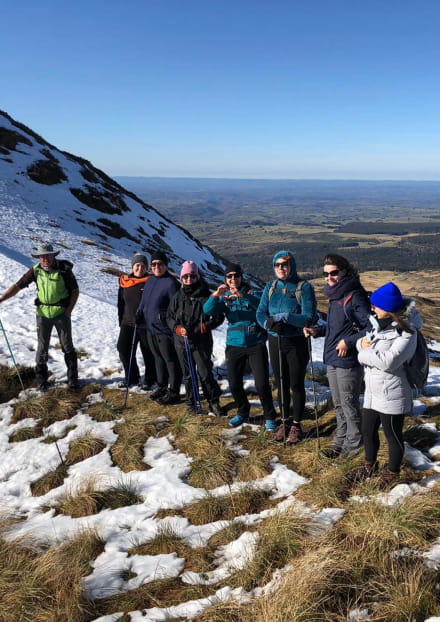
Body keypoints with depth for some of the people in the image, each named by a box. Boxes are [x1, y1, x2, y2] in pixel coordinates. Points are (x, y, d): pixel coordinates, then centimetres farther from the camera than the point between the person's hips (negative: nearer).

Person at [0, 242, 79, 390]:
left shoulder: (64, 270, -11)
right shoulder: (36, 270, -5)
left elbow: (75, 291, -4)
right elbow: (18, 286, -5)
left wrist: (68, 311, -11)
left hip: (61, 313, -2)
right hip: (43, 312, 2)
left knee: (67, 346, 5)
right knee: (42, 347, 7)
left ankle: (72, 378, 17)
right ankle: (41, 378, 21)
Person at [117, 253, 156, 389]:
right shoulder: (124, 282, 8)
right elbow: (121, 303, 16)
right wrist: (121, 321, 14)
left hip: (146, 325, -4)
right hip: (128, 323, 4)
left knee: (148, 353, 5)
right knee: (123, 350, 2)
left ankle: (149, 379, 23)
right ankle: (131, 377, 19)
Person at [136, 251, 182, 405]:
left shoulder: (171, 283, -13)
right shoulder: (150, 281, 12)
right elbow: (143, 301, 22)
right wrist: (139, 314, 6)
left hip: (165, 330, -8)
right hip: (150, 328, 8)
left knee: (171, 361, 1)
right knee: (158, 358, 19)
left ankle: (173, 393, 9)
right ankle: (162, 387, 32)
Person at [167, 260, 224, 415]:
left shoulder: (206, 295, -4)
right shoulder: (178, 297, 5)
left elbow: (219, 317, 0)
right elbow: (170, 317, 11)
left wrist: (205, 326, -16)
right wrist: (178, 328, -8)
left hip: (202, 342, -3)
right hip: (182, 342, 3)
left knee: (205, 373, -4)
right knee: (188, 374, 11)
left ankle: (214, 402, 12)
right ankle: (191, 403, 24)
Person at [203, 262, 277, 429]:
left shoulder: (251, 293, -1)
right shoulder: (224, 297, 8)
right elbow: (208, 310, -9)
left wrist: (242, 295, -39)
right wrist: (216, 295, -28)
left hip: (256, 345, -3)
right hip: (234, 345, 3)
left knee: (262, 384, -7)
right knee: (234, 384, 8)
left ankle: (270, 417, 12)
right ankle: (243, 412, 33)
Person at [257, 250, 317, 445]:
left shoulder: (304, 287, -10)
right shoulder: (270, 287, 5)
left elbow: (309, 317, -17)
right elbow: (260, 313, 2)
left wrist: (287, 317, -31)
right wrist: (268, 323, -20)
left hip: (296, 343, -4)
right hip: (275, 341, 5)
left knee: (296, 385, 4)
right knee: (281, 384, 14)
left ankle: (296, 425, 19)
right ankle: (285, 422, 29)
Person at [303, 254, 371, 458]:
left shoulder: (355, 297, -17)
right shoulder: (334, 296, 11)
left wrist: (349, 341, -24)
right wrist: (316, 331, 6)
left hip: (348, 362, -9)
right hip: (332, 360, 9)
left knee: (349, 405, 5)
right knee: (338, 405, 19)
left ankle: (353, 444, 21)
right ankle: (340, 440, 32)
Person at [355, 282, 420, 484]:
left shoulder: (406, 332, -21)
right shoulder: (379, 323, 4)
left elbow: (389, 361, -30)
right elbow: (364, 340, 15)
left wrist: (365, 354, -17)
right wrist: (362, 342, -8)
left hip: (391, 396, -8)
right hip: (372, 392, 8)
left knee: (393, 435, 11)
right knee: (368, 430, 22)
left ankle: (392, 474, 31)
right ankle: (370, 464, 45)